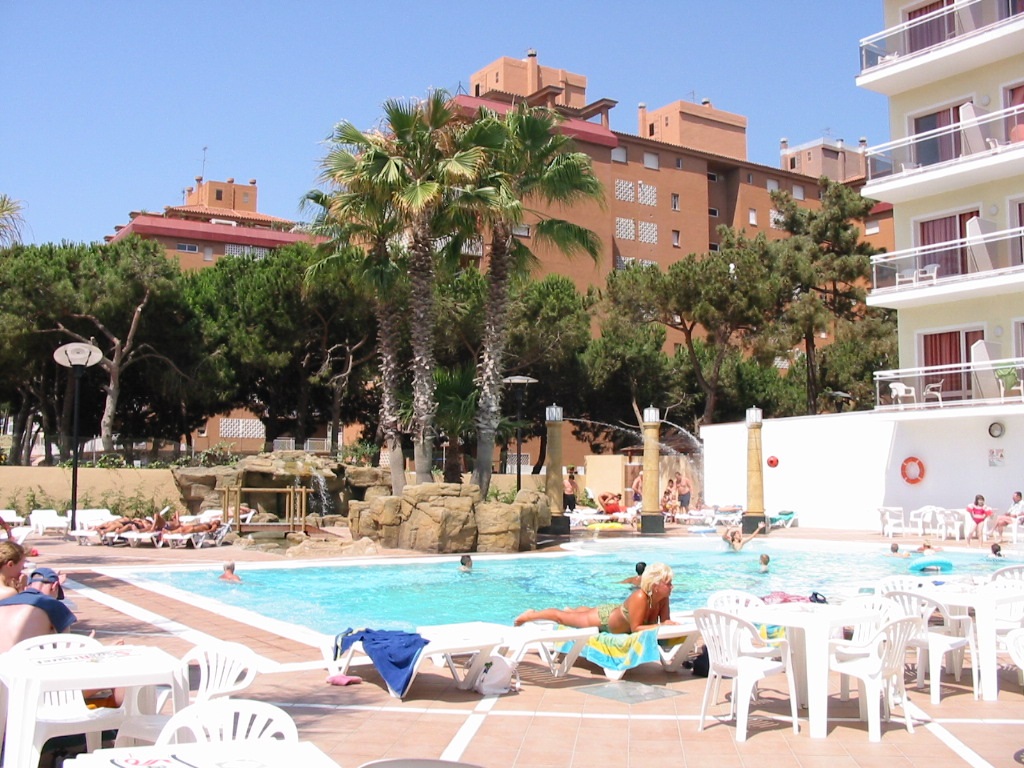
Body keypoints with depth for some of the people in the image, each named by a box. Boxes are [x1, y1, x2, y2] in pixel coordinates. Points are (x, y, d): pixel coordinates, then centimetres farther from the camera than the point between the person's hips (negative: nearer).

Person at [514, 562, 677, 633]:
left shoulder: (663, 598, -22)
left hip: (616, 612, 6)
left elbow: (665, 621, -13)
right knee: (561, 617, 17)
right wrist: (661, 626, -45)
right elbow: (635, 628, -40)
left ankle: (570, 609, 71)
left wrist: (670, 624, -34)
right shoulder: (639, 598, -42)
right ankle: (530, 615, 40)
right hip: (603, 619, -6)